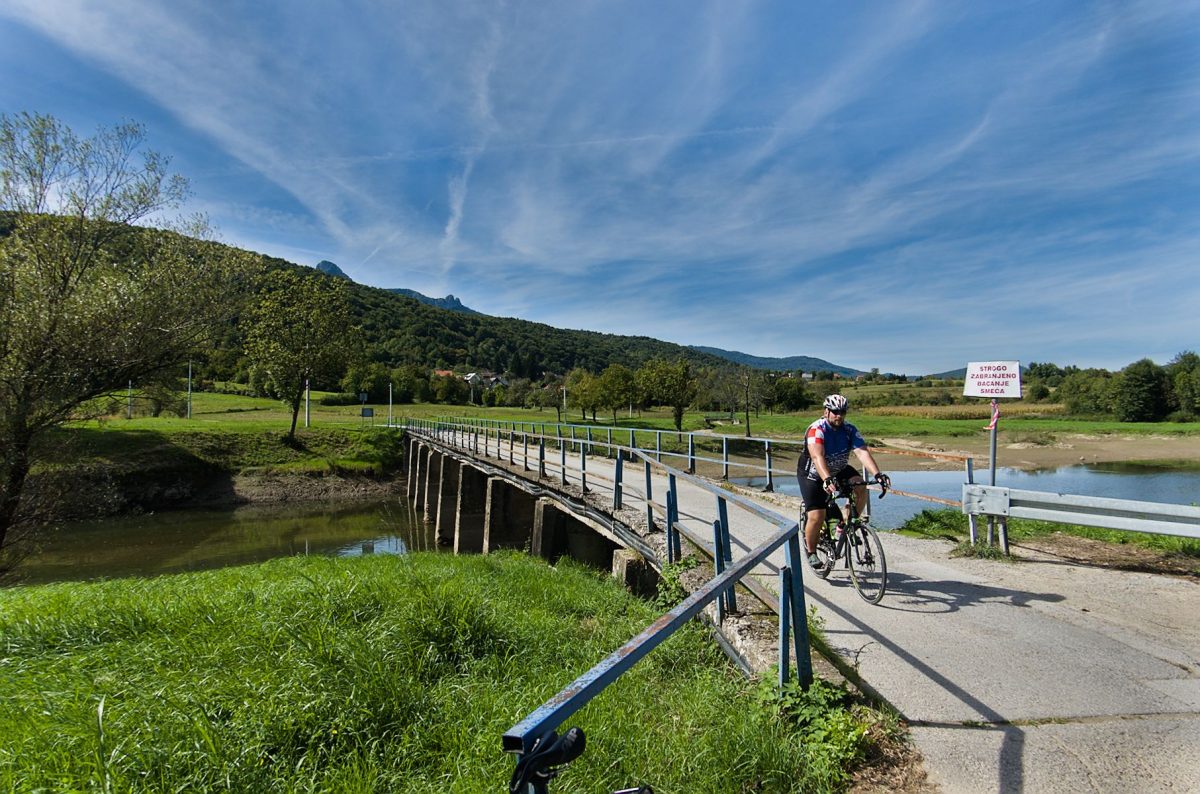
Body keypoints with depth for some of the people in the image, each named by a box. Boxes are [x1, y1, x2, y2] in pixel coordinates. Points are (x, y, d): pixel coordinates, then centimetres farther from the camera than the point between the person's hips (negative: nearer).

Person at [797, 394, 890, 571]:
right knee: (816, 516, -13)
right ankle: (811, 552, 12)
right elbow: (817, 457, -41)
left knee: (861, 488, -23)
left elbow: (862, 452, -26)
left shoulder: (850, 430, -13)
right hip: (812, 475, -4)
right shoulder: (816, 429, -27)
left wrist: (877, 474, -42)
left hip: (838, 470, 4)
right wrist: (827, 480, -57)